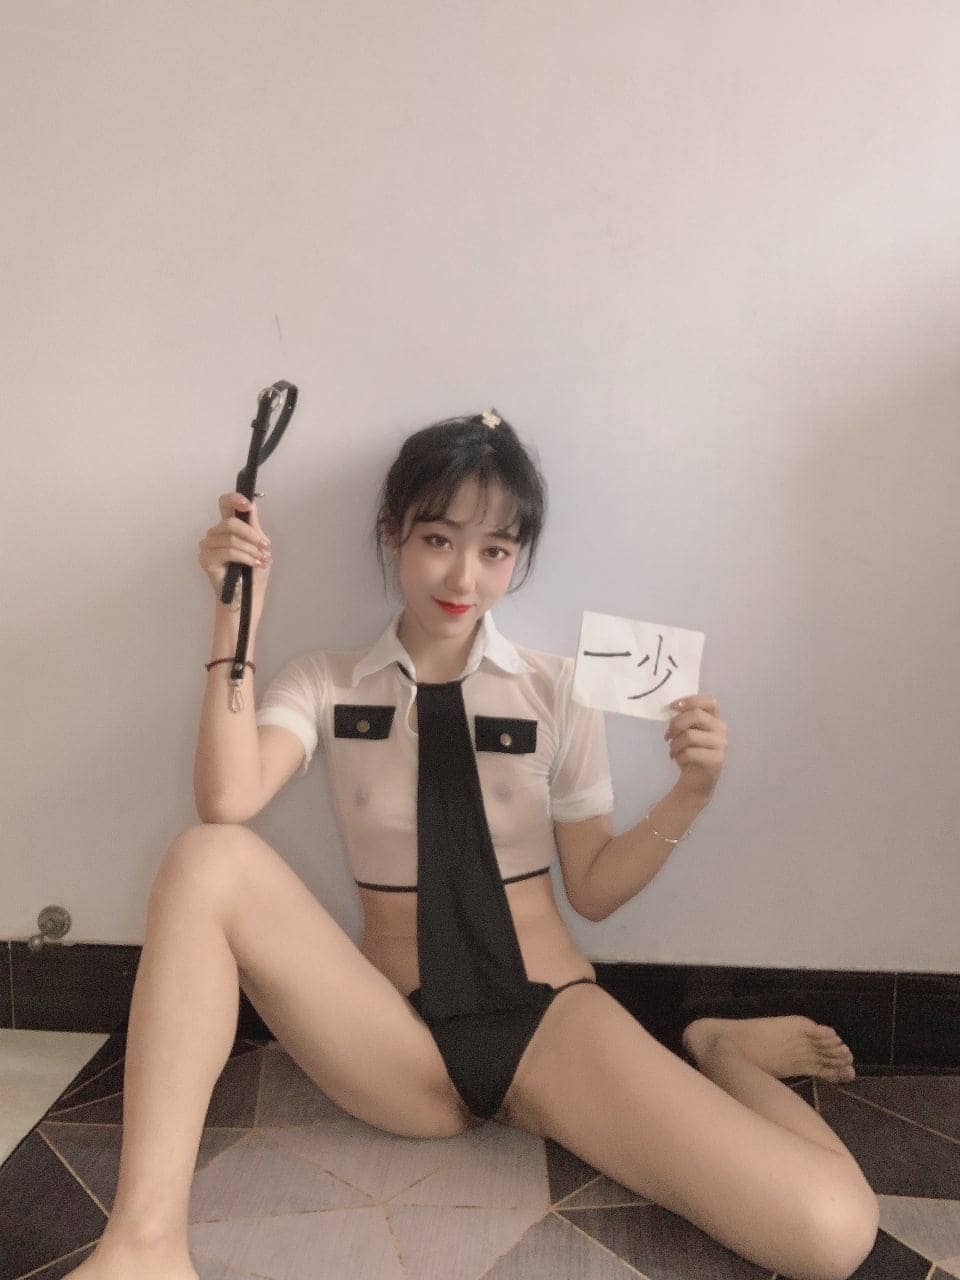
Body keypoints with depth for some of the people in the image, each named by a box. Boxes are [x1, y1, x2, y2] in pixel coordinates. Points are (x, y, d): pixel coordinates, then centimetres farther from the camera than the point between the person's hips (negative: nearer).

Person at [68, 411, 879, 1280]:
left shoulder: (556, 690, -1)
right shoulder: (326, 685, 0)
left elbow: (593, 889, 2)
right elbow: (228, 803, -19)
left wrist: (691, 794, -14)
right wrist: (239, 614, -18)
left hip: (550, 1020, 0)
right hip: (403, 1039, 1)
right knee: (208, 858, -26)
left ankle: (714, 1050, 12)